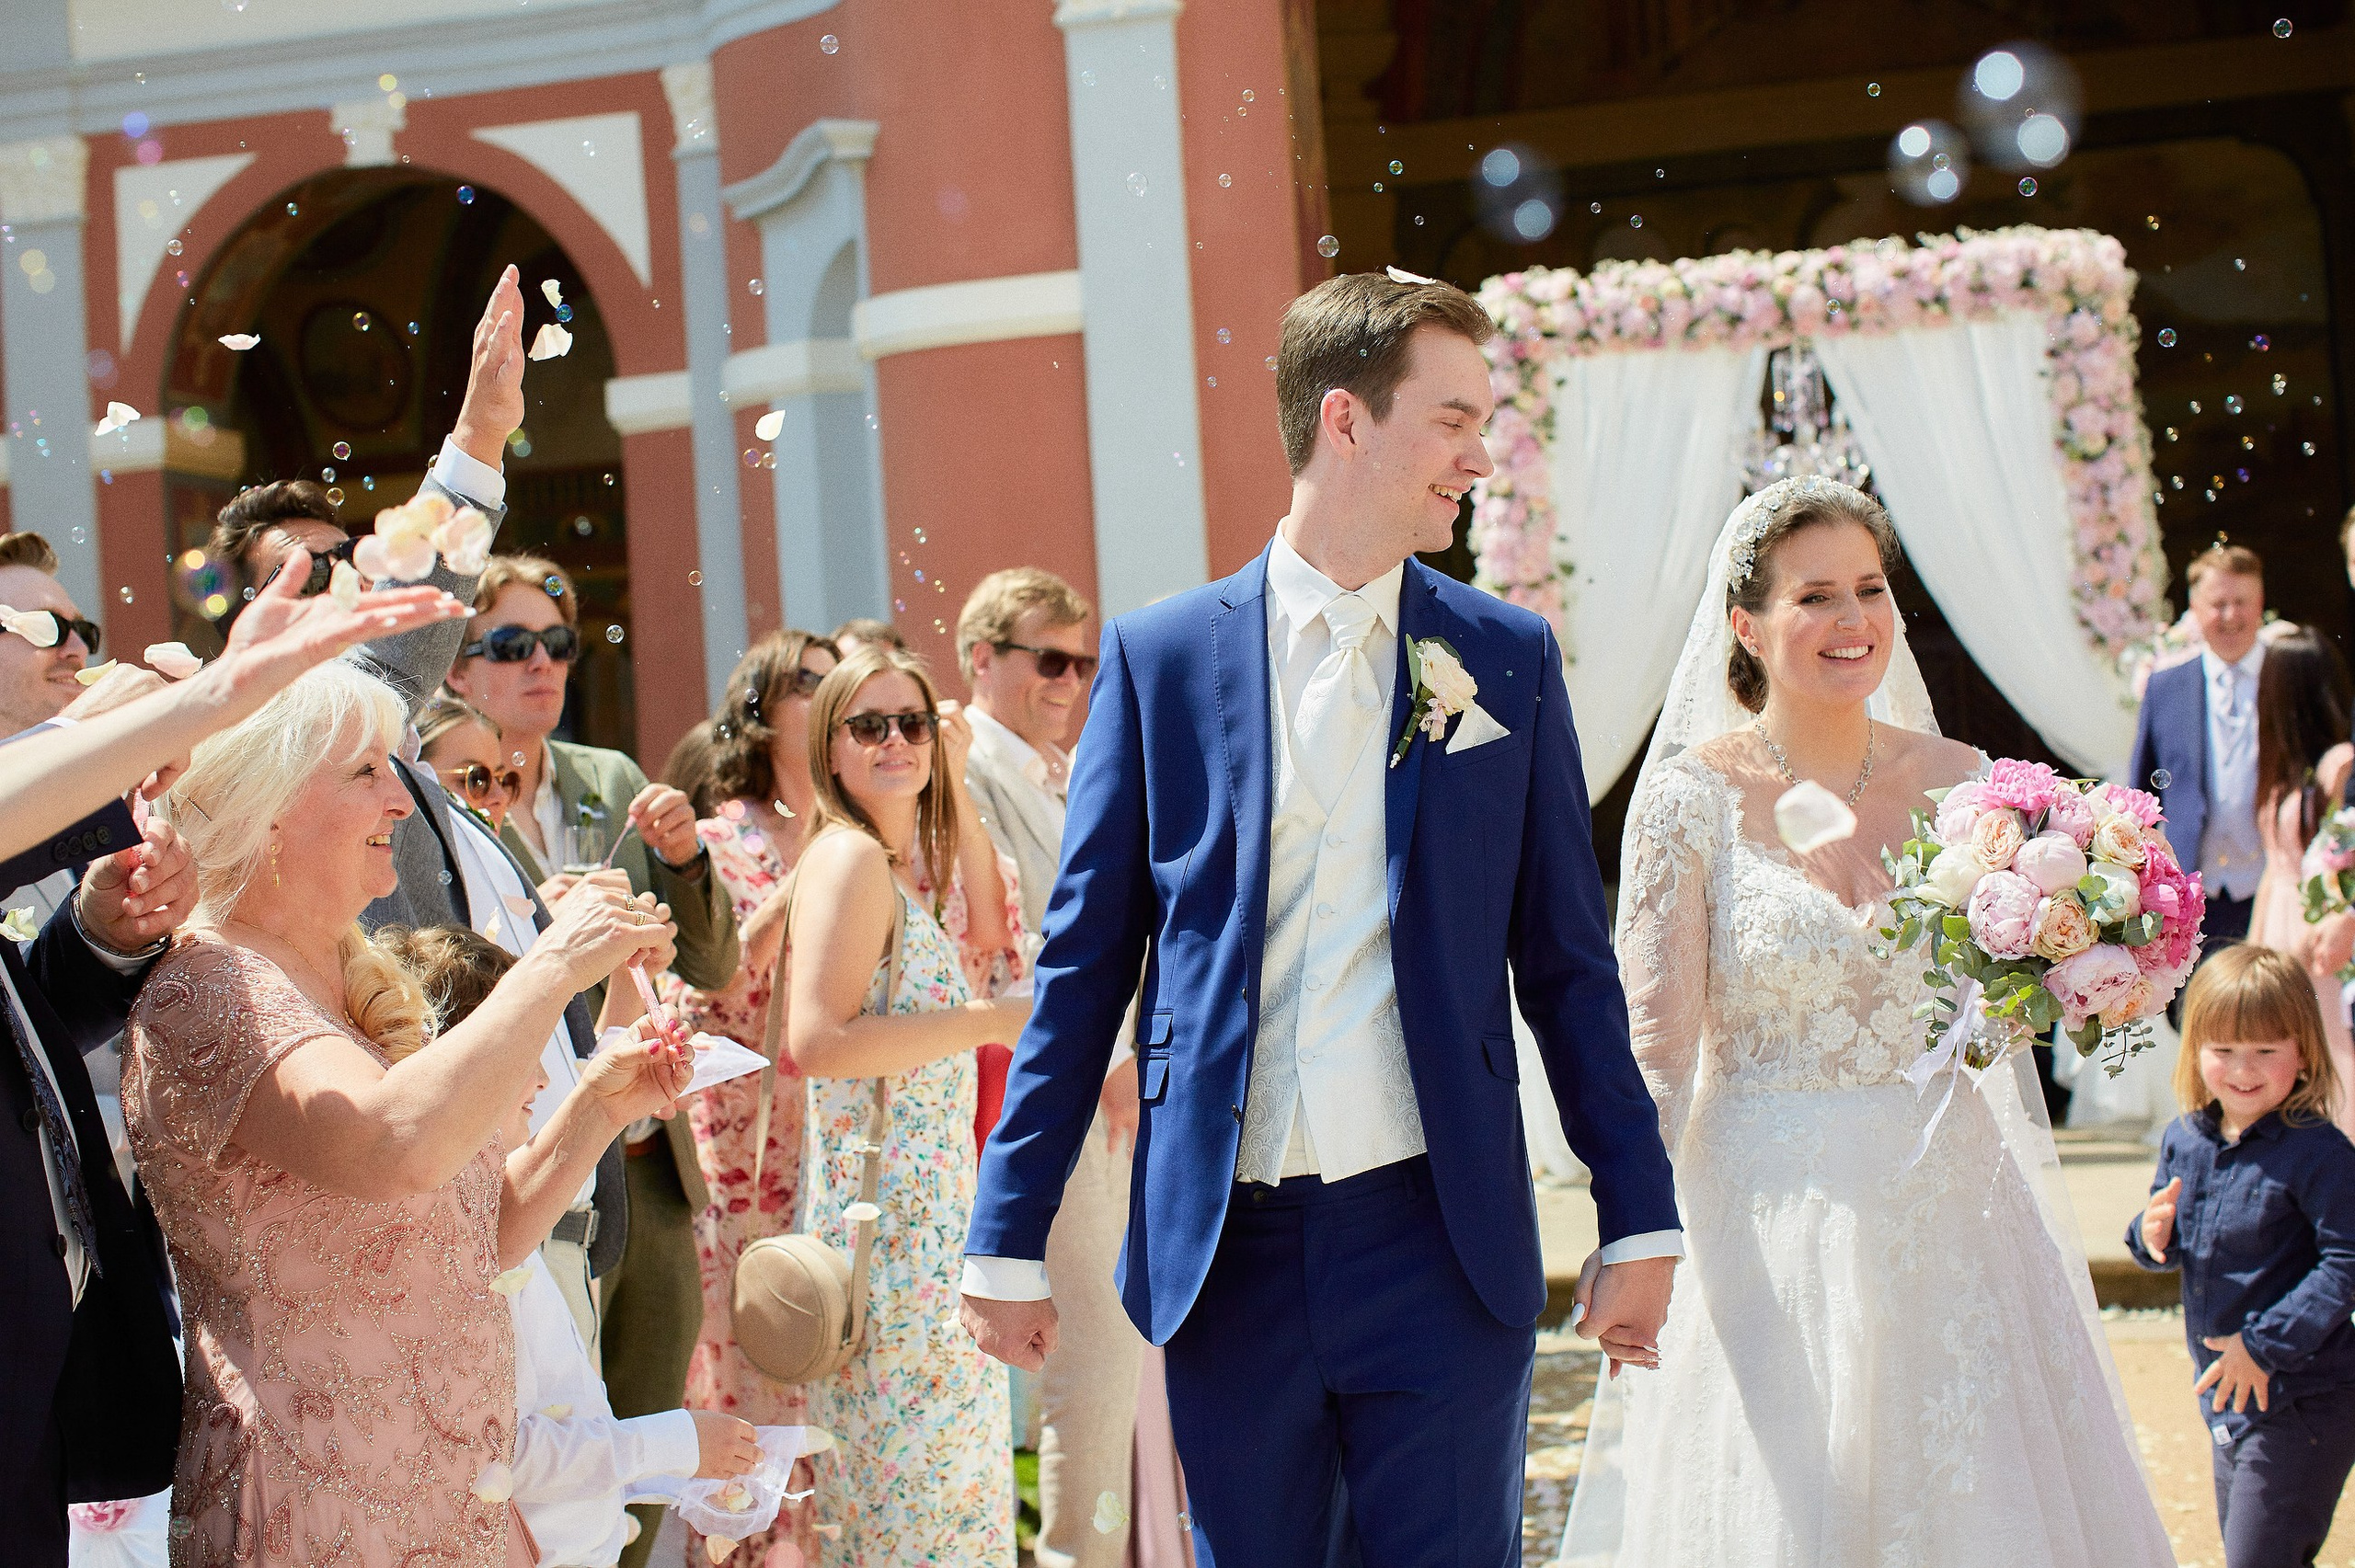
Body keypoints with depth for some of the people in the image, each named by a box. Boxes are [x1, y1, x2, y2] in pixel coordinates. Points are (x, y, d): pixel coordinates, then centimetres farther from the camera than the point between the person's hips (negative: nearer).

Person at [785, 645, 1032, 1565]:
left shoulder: (897, 868, 17)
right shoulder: (850, 856, -11)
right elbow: (817, 1040, -22)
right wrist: (996, 1021, -17)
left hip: (932, 1225, 10)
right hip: (891, 1221, -10)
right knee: (919, 1488, -7)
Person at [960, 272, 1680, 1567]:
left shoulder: (1507, 658, 6)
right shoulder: (1160, 656, 3)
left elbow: (1566, 962, 7)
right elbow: (1086, 960, 3)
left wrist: (1639, 1216, 4)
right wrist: (1008, 1237, 1)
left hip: (1441, 1240, 0)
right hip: (1224, 1251, 0)